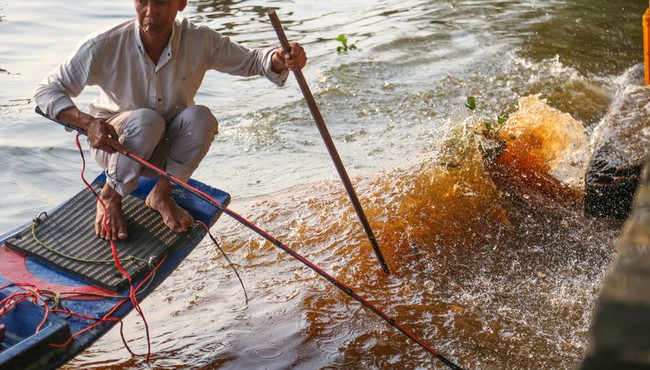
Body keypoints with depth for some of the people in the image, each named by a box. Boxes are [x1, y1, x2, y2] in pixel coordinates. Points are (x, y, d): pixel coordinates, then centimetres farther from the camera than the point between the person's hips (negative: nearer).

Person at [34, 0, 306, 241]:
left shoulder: (200, 41, -16)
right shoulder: (104, 46, -23)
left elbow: (251, 61, -6)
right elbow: (46, 90, -16)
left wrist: (280, 60, -30)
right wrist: (88, 123, -34)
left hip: (166, 151, 3)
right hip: (113, 145, -2)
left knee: (201, 117, -28)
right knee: (147, 120, -35)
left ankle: (161, 194, -7)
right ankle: (110, 197, -11)